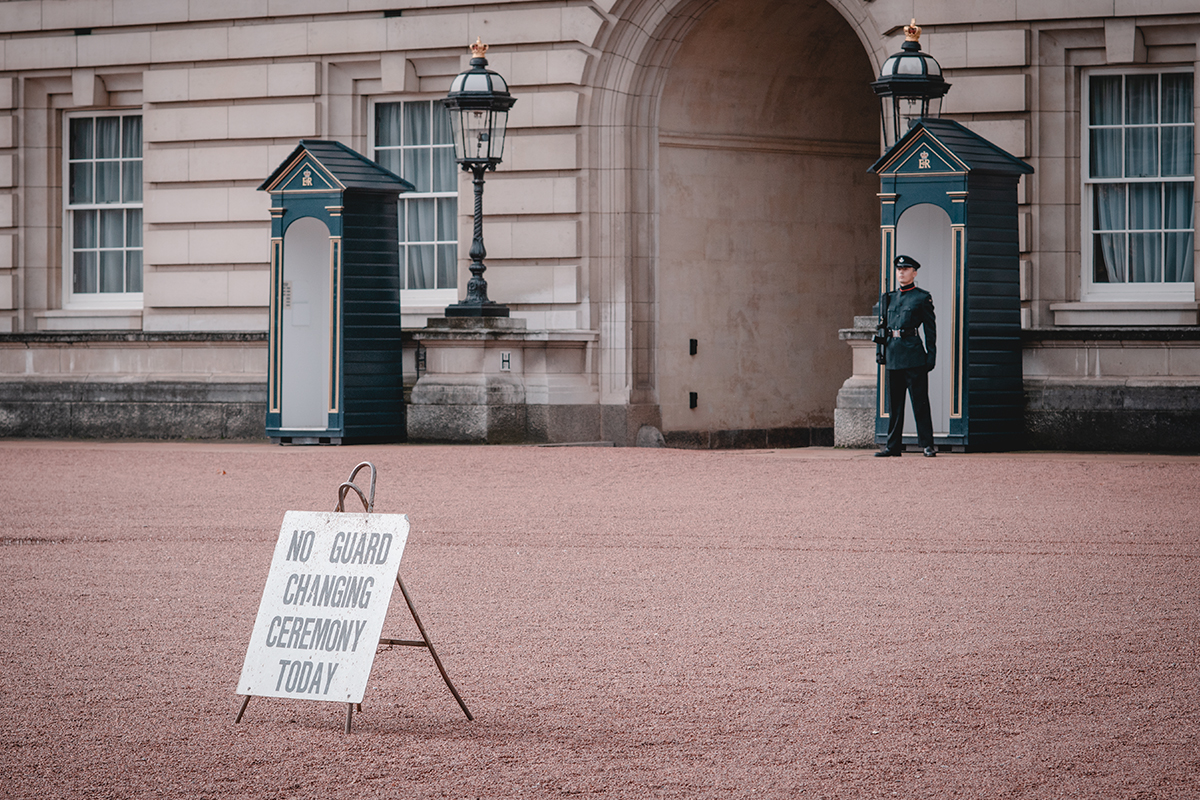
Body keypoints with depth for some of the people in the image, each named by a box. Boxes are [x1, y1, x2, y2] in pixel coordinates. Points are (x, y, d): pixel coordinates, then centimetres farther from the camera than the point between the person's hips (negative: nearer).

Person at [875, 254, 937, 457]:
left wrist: (931, 355, -6)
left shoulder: (922, 297, 0)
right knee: (894, 402, 7)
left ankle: (927, 444, -2)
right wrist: (883, 352, 14)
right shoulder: (890, 297, 16)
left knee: (920, 401, -4)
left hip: (913, 354, -6)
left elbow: (930, 329, -1)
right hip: (893, 355, 6)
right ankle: (893, 445, 11)